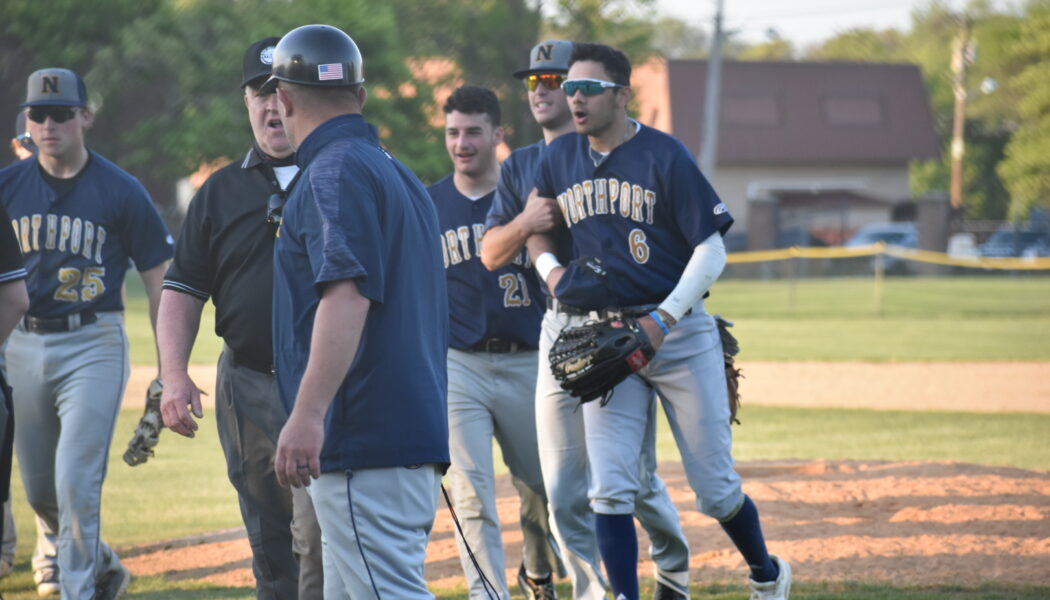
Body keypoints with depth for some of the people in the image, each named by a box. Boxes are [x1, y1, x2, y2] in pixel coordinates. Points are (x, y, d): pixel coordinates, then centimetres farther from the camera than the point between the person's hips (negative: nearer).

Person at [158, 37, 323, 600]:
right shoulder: (221, 191, 13)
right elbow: (183, 289, 12)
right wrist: (174, 375, -3)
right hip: (248, 386, 4)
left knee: (318, 538, -16)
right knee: (270, 551, 9)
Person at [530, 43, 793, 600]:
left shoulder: (665, 156, -6)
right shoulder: (559, 158, 7)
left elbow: (711, 250, -8)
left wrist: (662, 320, -18)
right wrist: (549, 269, 0)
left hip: (677, 330, -3)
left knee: (715, 488, 3)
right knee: (609, 489, -7)